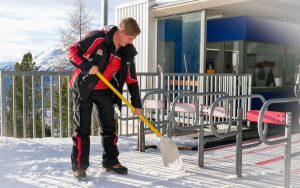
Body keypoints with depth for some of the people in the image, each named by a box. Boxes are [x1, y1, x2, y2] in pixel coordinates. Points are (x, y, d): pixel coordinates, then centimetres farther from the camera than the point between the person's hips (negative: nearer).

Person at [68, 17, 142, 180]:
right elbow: (73, 51, -14)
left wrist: (136, 103, 2)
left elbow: (131, 78, 3)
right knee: (82, 128, -2)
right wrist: (87, 66, -29)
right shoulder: (97, 38, -20)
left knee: (109, 127, 8)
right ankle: (79, 166, 8)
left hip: (104, 91, 5)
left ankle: (110, 162, 23)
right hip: (83, 88, -5)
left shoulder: (127, 52, -4)